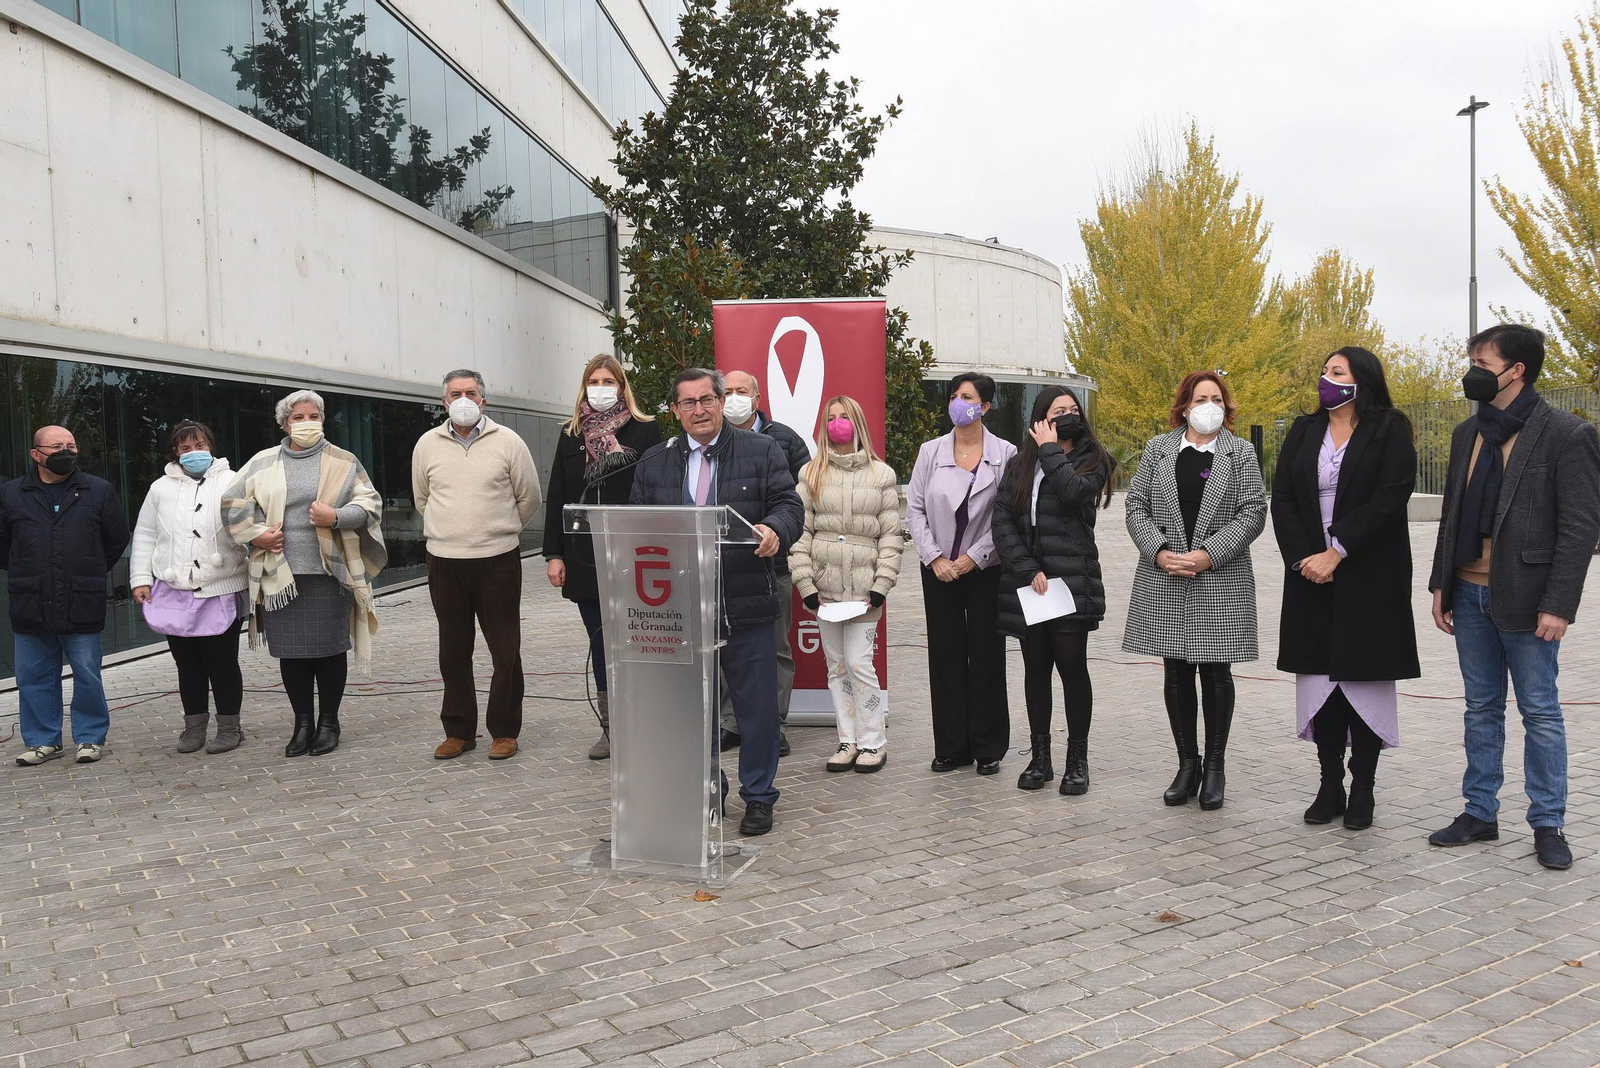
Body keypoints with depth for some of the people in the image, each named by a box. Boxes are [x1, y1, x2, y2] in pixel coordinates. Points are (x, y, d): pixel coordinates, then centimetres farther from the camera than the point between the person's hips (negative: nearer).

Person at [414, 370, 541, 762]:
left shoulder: (507, 441, -1)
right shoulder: (427, 444, 6)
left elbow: (529, 497, 8)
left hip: (498, 559, -2)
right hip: (445, 561, 2)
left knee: (505, 651, 1)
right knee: (453, 651, 8)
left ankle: (505, 731, 12)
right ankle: (458, 731, 19)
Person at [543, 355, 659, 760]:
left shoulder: (644, 431, 0)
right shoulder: (571, 435, 12)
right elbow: (556, 498, 11)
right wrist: (554, 554, 5)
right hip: (584, 559, 4)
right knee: (600, 643, 9)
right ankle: (609, 729, 18)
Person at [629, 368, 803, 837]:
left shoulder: (761, 451, 4)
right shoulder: (654, 463, 11)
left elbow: (788, 504, -4)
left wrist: (775, 530, -27)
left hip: (746, 604, -2)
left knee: (756, 702, 3)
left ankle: (758, 796, 18)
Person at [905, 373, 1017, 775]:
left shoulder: (1005, 454, -2)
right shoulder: (930, 452, 5)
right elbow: (914, 509, 4)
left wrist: (974, 557, -11)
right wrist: (935, 558, -5)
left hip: (986, 570, -2)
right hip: (939, 571, 2)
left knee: (986, 656, 2)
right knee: (945, 656, 6)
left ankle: (987, 748, 14)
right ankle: (952, 747, 16)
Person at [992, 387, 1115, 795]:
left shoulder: (1091, 460, 4)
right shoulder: (1020, 464, 11)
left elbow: (1074, 492, -20)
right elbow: (1001, 519, 2)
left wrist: (1050, 450, -6)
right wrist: (1027, 570, -10)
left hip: (1072, 581, -3)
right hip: (1026, 583, 3)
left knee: (1072, 668, 0)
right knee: (1035, 669, 9)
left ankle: (1077, 761, 10)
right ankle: (1040, 757, 18)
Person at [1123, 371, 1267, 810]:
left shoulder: (1241, 453, 4)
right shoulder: (1158, 449, 8)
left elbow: (1253, 514, -3)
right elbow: (1136, 506, 5)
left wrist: (1207, 555, -14)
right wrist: (1159, 552, -10)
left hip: (1221, 582, -2)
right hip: (1164, 580, 2)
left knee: (1216, 673, 2)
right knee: (1176, 674, 6)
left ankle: (1214, 767, 15)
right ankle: (1187, 765, 18)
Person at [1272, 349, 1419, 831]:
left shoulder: (1391, 430, -2)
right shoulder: (1303, 432, 11)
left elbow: (1390, 497, -12)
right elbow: (1281, 500, 5)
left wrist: (1336, 553, -16)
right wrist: (1303, 559, -9)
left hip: (1370, 577, -4)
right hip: (1311, 576, 4)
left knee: (1365, 677, 1)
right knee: (1320, 678, 5)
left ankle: (1362, 790, 11)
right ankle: (1330, 787, 15)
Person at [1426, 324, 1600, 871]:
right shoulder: (1468, 432, 10)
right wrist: (1441, 583, 9)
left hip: (1526, 600, -6)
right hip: (1470, 596, 6)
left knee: (1540, 713, 4)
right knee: (1481, 709, 13)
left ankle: (1548, 825, 16)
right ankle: (1480, 814, 23)